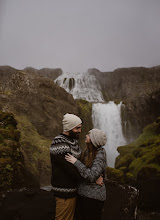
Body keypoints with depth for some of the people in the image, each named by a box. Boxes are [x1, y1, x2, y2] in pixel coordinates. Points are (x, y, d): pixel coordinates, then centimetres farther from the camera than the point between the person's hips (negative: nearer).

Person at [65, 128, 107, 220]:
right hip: (83, 192, 8)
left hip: (93, 196, -8)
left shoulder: (100, 155, -20)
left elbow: (92, 176, -27)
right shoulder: (88, 151, 4)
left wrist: (76, 162, -26)